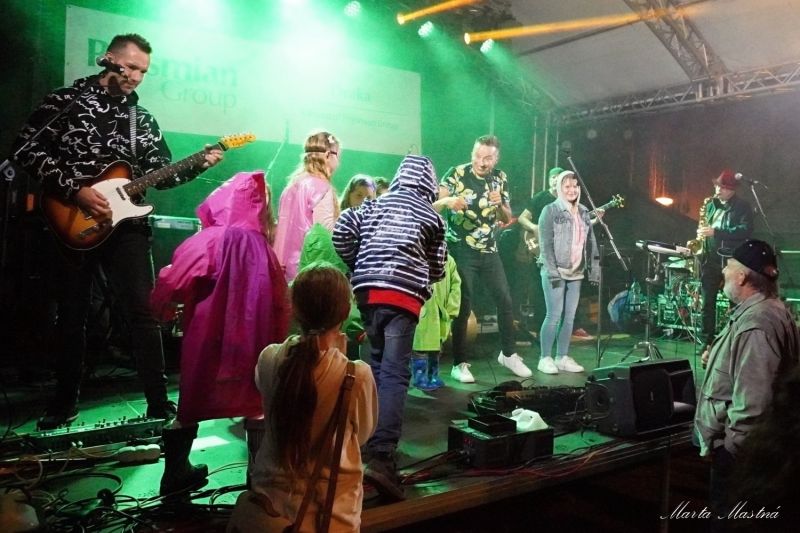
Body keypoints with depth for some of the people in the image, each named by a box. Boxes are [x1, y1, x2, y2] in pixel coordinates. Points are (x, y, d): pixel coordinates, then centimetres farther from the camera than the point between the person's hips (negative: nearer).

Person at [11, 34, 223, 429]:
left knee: (142, 310, -5)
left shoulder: (142, 118, 13)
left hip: (126, 224, 2)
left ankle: (159, 402, 1)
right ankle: (64, 401, 23)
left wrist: (197, 165, -6)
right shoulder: (65, 101, 1)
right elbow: (27, 149, -5)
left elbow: (161, 172, 11)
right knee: (71, 315, 8)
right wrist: (75, 190, -14)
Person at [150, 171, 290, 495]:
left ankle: (176, 472, 27)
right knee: (256, 407, 14)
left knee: (192, 405, 16)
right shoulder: (264, 249, 2)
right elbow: (281, 305, 5)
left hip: (206, 343, -2)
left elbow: (170, 285, -13)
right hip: (255, 343, 2)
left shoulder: (205, 242, -8)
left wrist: (162, 308, 7)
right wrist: (275, 343, 15)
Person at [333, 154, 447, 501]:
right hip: (403, 296, -4)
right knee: (395, 373, -11)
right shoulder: (431, 215, 10)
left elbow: (341, 232, 4)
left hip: (367, 291, 4)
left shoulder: (375, 205, 16)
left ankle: (374, 436, 32)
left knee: (378, 365, 20)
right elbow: (438, 269, 12)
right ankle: (381, 457, -23)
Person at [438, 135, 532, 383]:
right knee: (463, 305, -3)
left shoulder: (500, 178, 4)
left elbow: (507, 219, 6)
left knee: (505, 300, 8)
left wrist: (500, 204, -16)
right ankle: (459, 364, 7)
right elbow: (432, 205, -18)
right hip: (461, 251, -5)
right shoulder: (456, 174, -10)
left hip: (489, 251, 5)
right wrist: (448, 201, -40)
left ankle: (508, 354, 26)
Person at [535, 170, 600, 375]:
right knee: (554, 315, -7)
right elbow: (546, 244, -10)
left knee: (570, 316, 7)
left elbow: (590, 242, 14)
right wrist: (552, 270, -18)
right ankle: (545, 358, 4)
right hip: (555, 272, -6)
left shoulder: (583, 212, 13)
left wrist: (594, 268, 6)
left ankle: (562, 357, 16)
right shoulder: (550, 210, -4)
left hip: (576, 273, 6)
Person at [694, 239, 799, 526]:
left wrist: (727, 448, -22)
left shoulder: (756, 324, -26)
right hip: (736, 442, 10)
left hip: (737, 450, -10)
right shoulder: (761, 309, 8)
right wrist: (719, 357, 9)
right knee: (721, 508, 23)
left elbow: (752, 401, -30)